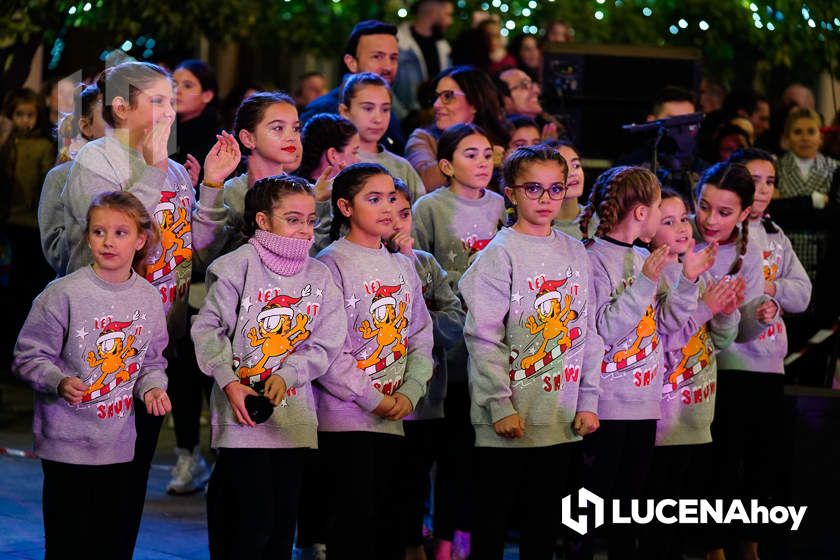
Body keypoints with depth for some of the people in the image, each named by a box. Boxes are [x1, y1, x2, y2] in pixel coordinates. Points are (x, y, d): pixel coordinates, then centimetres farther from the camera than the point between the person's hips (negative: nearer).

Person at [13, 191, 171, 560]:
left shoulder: (150, 299, 4)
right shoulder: (63, 294, -11)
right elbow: (29, 356, -8)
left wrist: (151, 387, -3)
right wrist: (60, 382, -24)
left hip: (125, 447, 4)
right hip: (68, 446, -4)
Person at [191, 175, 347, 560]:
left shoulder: (319, 276, 7)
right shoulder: (240, 265, -7)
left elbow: (325, 345, 3)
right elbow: (207, 328, -7)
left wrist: (285, 376, -13)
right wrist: (229, 382, -16)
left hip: (293, 416, 5)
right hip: (243, 413, -5)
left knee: (283, 520, 10)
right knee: (254, 518, -9)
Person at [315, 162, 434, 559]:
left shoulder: (402, 266, 14)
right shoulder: (332, 264, -7)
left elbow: (420, 338, 14)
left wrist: (410, 392, -3)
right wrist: (373, 398, -14)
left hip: (394, 421, 6)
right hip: (346, 420, -6)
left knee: (389, 524, 8)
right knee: (354, 518, -7)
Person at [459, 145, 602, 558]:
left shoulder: (574, 253, 10)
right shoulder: (501, 254, -7)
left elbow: (587, 333, 14)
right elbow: (483, 338, -11)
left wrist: (587, 401, 8)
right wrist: (501, 406, -16)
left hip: (561, 418, 5)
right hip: (509, 420, -5)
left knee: (545, 523, 11)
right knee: (493, 521, 0)